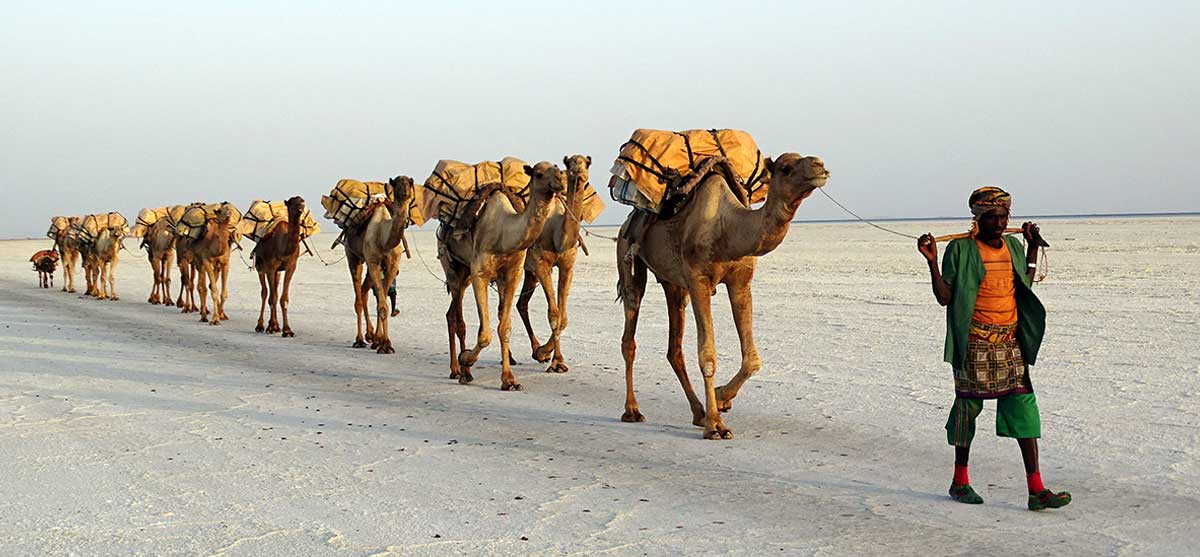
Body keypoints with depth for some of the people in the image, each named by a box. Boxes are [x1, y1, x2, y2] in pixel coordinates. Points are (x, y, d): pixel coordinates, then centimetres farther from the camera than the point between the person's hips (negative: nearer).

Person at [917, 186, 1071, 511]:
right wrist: (932, 262, -17)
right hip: (975, 344, -5)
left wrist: (1033, 247, 21)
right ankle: (960, 482, 22)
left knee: (1024, 409, -3)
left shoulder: (1012, 246, 10)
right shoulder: (961, 249, -7)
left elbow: (1026, 287, 24)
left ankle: (1036, 489, -3)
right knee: (968, 406, 6)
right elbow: (944, 298, -6)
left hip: (1011, 342, 5)